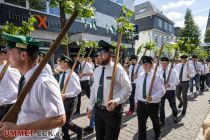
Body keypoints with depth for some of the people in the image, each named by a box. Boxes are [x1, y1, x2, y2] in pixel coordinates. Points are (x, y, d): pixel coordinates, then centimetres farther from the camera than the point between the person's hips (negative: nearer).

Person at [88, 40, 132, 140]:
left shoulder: (118, 69, -16)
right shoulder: (97, 70, 4)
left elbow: (127, 88, -14)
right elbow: (94, 89, 9)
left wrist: (116, 101, -27)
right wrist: (90, 107, 12)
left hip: (113, 110, -6)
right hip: (98, 109, 6)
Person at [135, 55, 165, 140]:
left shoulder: (156, 76, -15)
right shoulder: (140, 76, 2)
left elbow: (162, 90, -17)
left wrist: (152, 97, -31)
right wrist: (136, 100, 9)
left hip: (153, 103, -3)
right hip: (141, 103, 3)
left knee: (155, 121, 23)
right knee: (141, 122, 10)